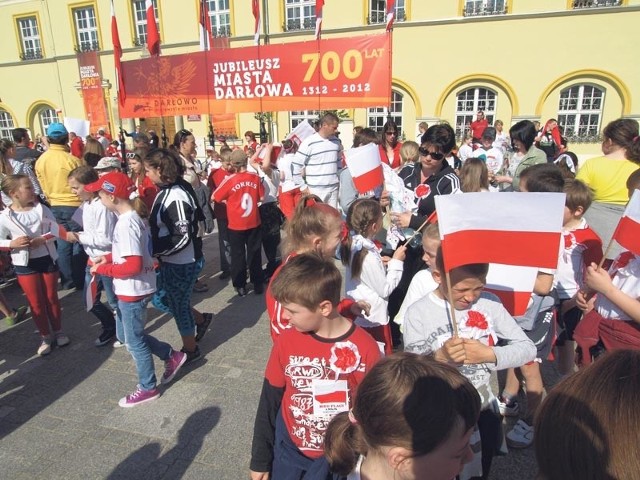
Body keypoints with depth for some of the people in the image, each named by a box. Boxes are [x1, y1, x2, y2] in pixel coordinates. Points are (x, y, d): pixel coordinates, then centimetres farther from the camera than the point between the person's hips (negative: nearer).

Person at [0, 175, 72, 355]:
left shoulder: (41, 208, -5)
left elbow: (55, 229, -4)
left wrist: (42, 239, -19)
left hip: (47, 259, 2)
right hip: (25, 264, -1)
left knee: (52, 298, 14)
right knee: (36, 303, 8)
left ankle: (58, 331, 30)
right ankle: (45, 336, 24)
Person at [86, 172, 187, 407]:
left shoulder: (126, 224, -25)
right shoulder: (133, 217, 5)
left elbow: (133, 265, -28)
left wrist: (102, 269, -17)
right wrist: (109, 257, 6)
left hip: (133, 291, -10)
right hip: (130, 289, 10)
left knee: (134, 341, 8)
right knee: (125, 334, 24)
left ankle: (148, 388, 27)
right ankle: (172, 356, 33)